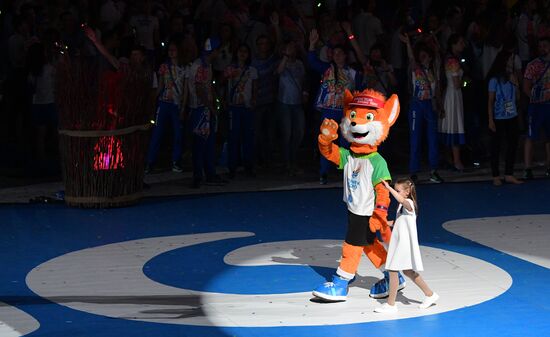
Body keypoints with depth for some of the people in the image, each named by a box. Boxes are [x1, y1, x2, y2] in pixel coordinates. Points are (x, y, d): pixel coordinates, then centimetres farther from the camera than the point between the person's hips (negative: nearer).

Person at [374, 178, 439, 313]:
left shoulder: (409, 204, -16)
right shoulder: (402, 205, 13)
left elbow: (400, 199, -41)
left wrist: (388, 187, -40)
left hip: (404, 243, -10)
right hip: (399, 242, 10)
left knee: (393, 270, -7)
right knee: (407, 271, 18)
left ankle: (390, 304, 0)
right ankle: (430, 294, 29)